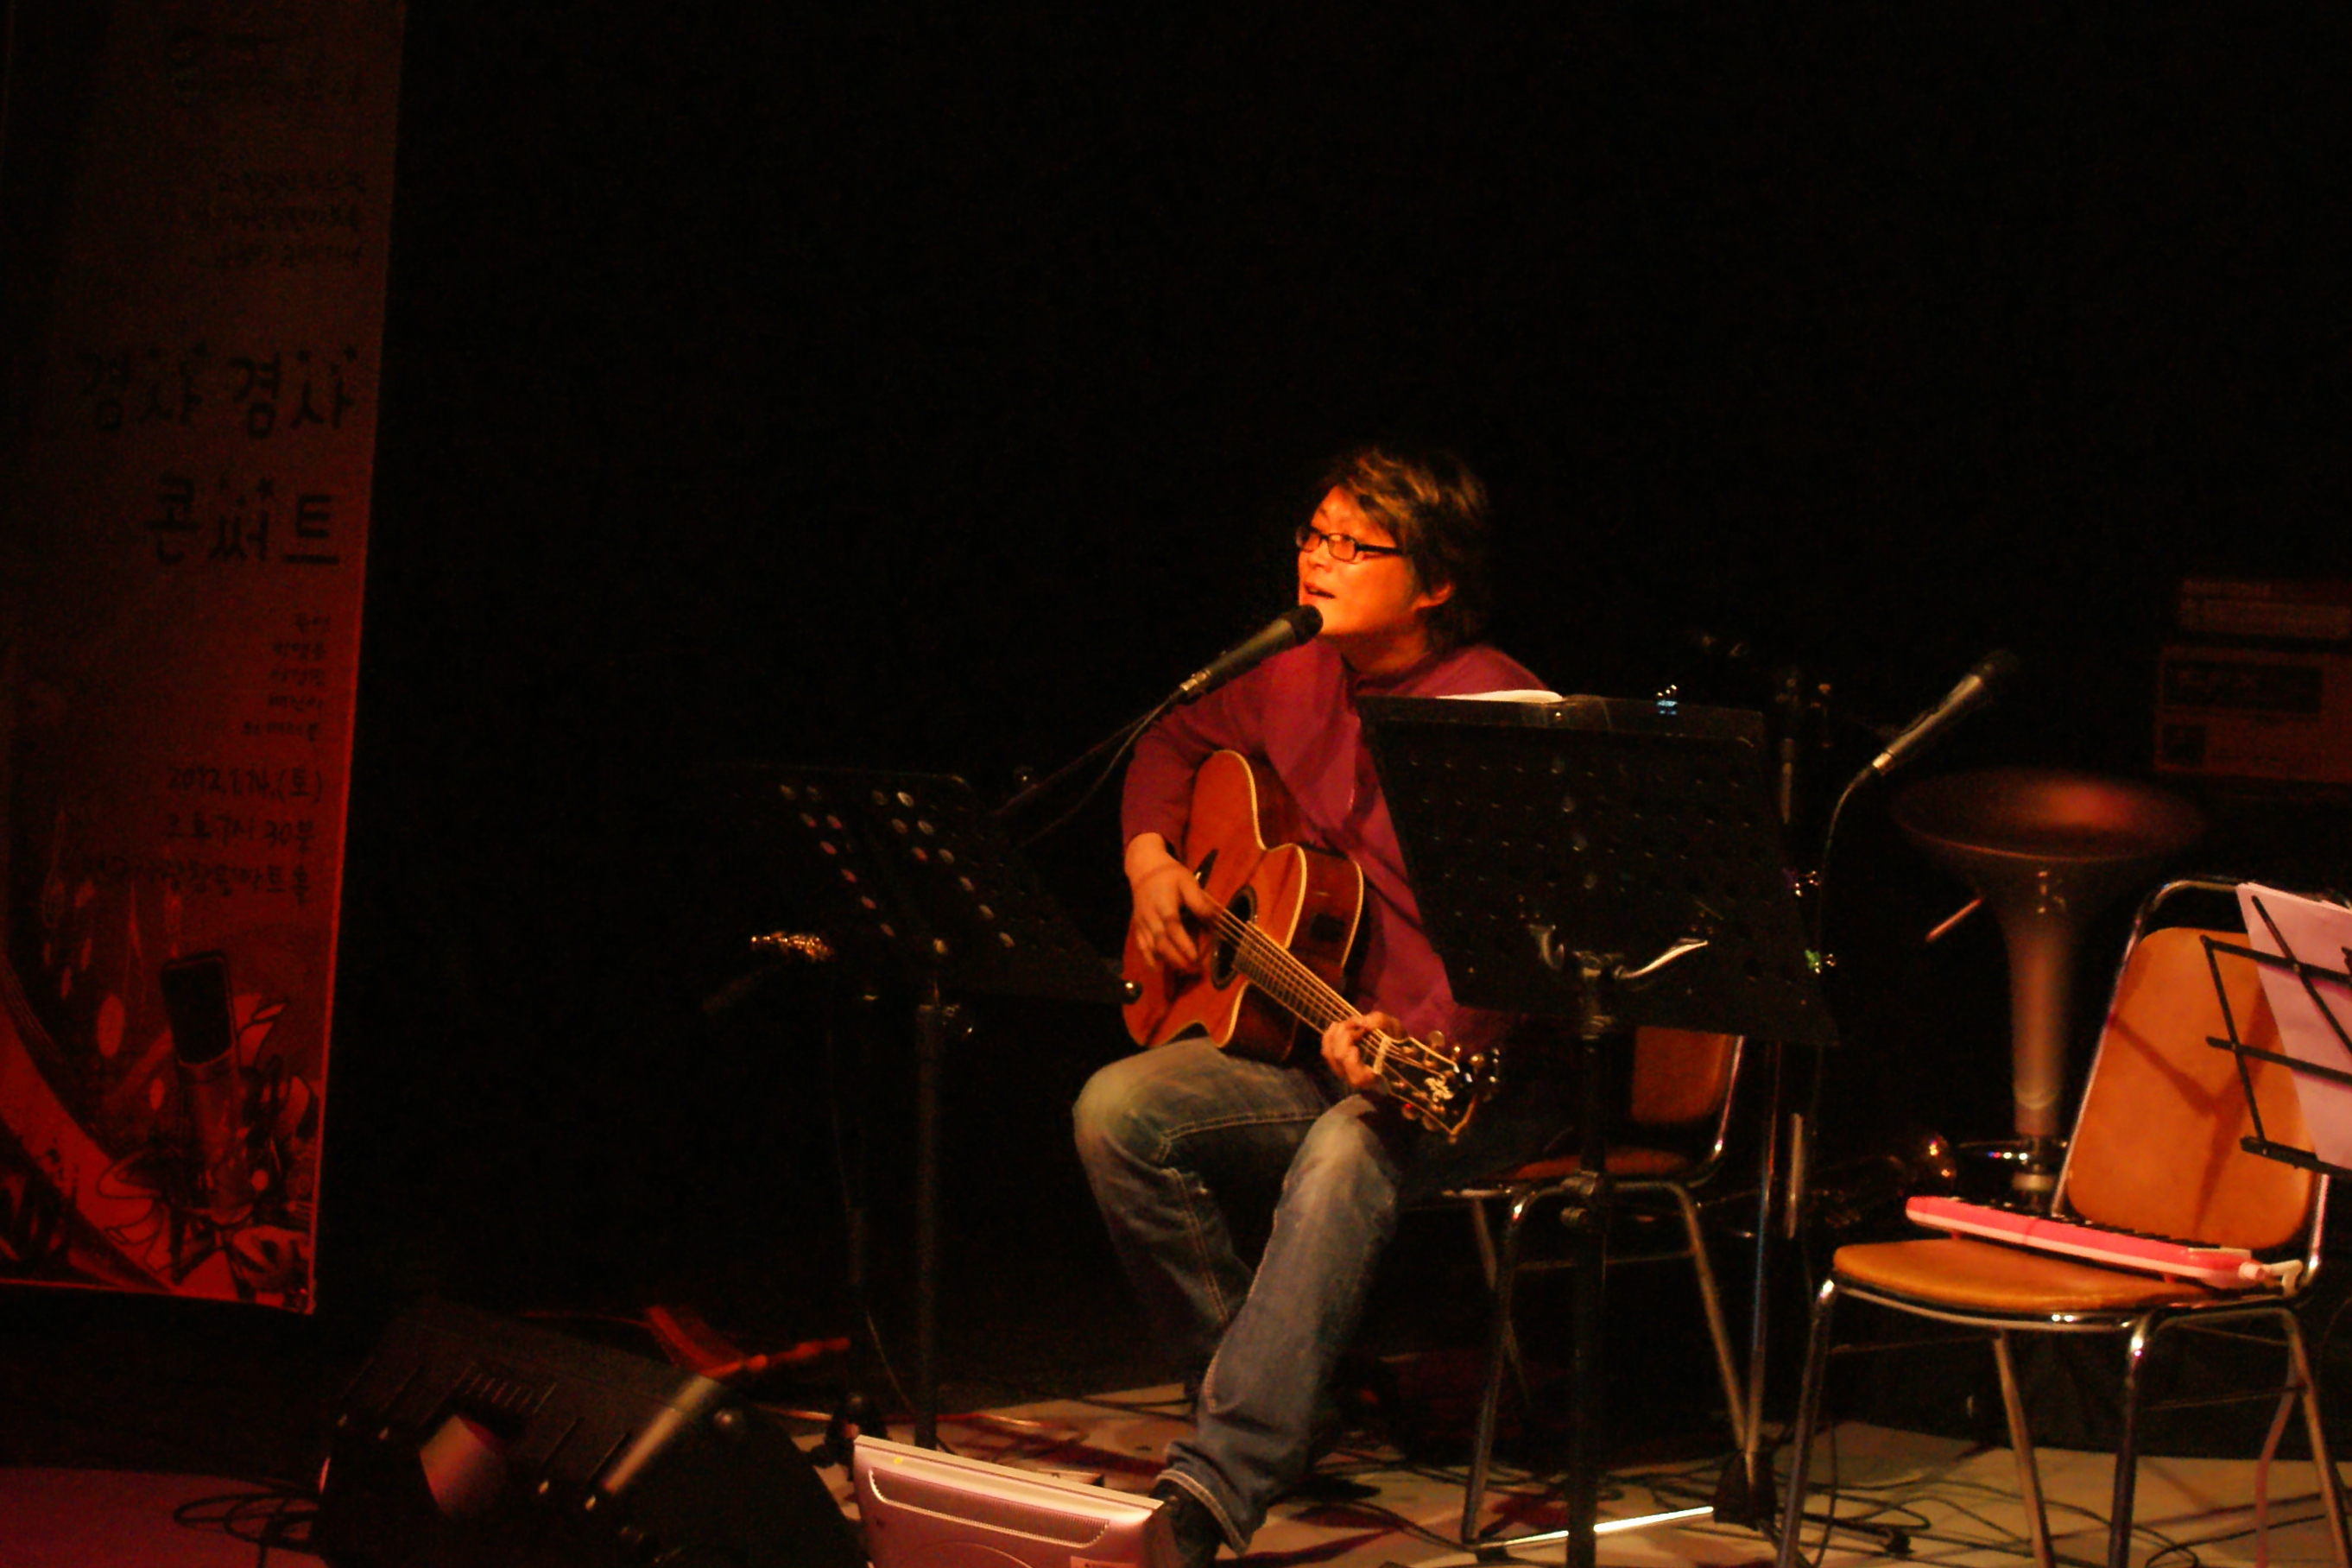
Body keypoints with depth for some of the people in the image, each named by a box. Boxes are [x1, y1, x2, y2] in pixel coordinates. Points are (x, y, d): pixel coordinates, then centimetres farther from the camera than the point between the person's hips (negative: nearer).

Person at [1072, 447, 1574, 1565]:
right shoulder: (1296, 687, 7)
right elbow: (1174, 743, 29)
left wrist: (1402, 1042, -38)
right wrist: (1150, 857, 10)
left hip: (1475, 1071, -7)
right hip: (1320, 1044, 7)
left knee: (1347, 1154, -38)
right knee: (1118, 1111, -14)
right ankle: (1283, 1404, -4)